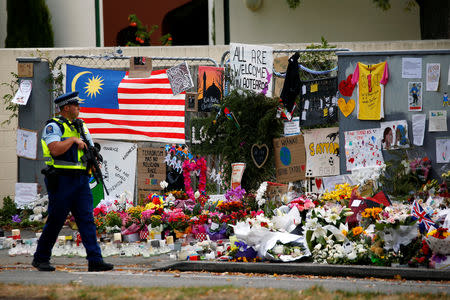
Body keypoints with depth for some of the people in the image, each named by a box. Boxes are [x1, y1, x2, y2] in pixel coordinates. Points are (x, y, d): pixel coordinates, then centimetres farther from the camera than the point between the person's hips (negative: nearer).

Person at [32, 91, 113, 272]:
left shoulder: (81, 126, 17)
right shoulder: (53, 127, -6)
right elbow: (55, 149, -21)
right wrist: (73, 139, -12)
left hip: (80, 180, 6)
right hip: (61, 181, -6)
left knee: (87, 219, -3)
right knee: (55, 221, -1)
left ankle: (95, 260, -8)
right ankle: (40, 259, 12)